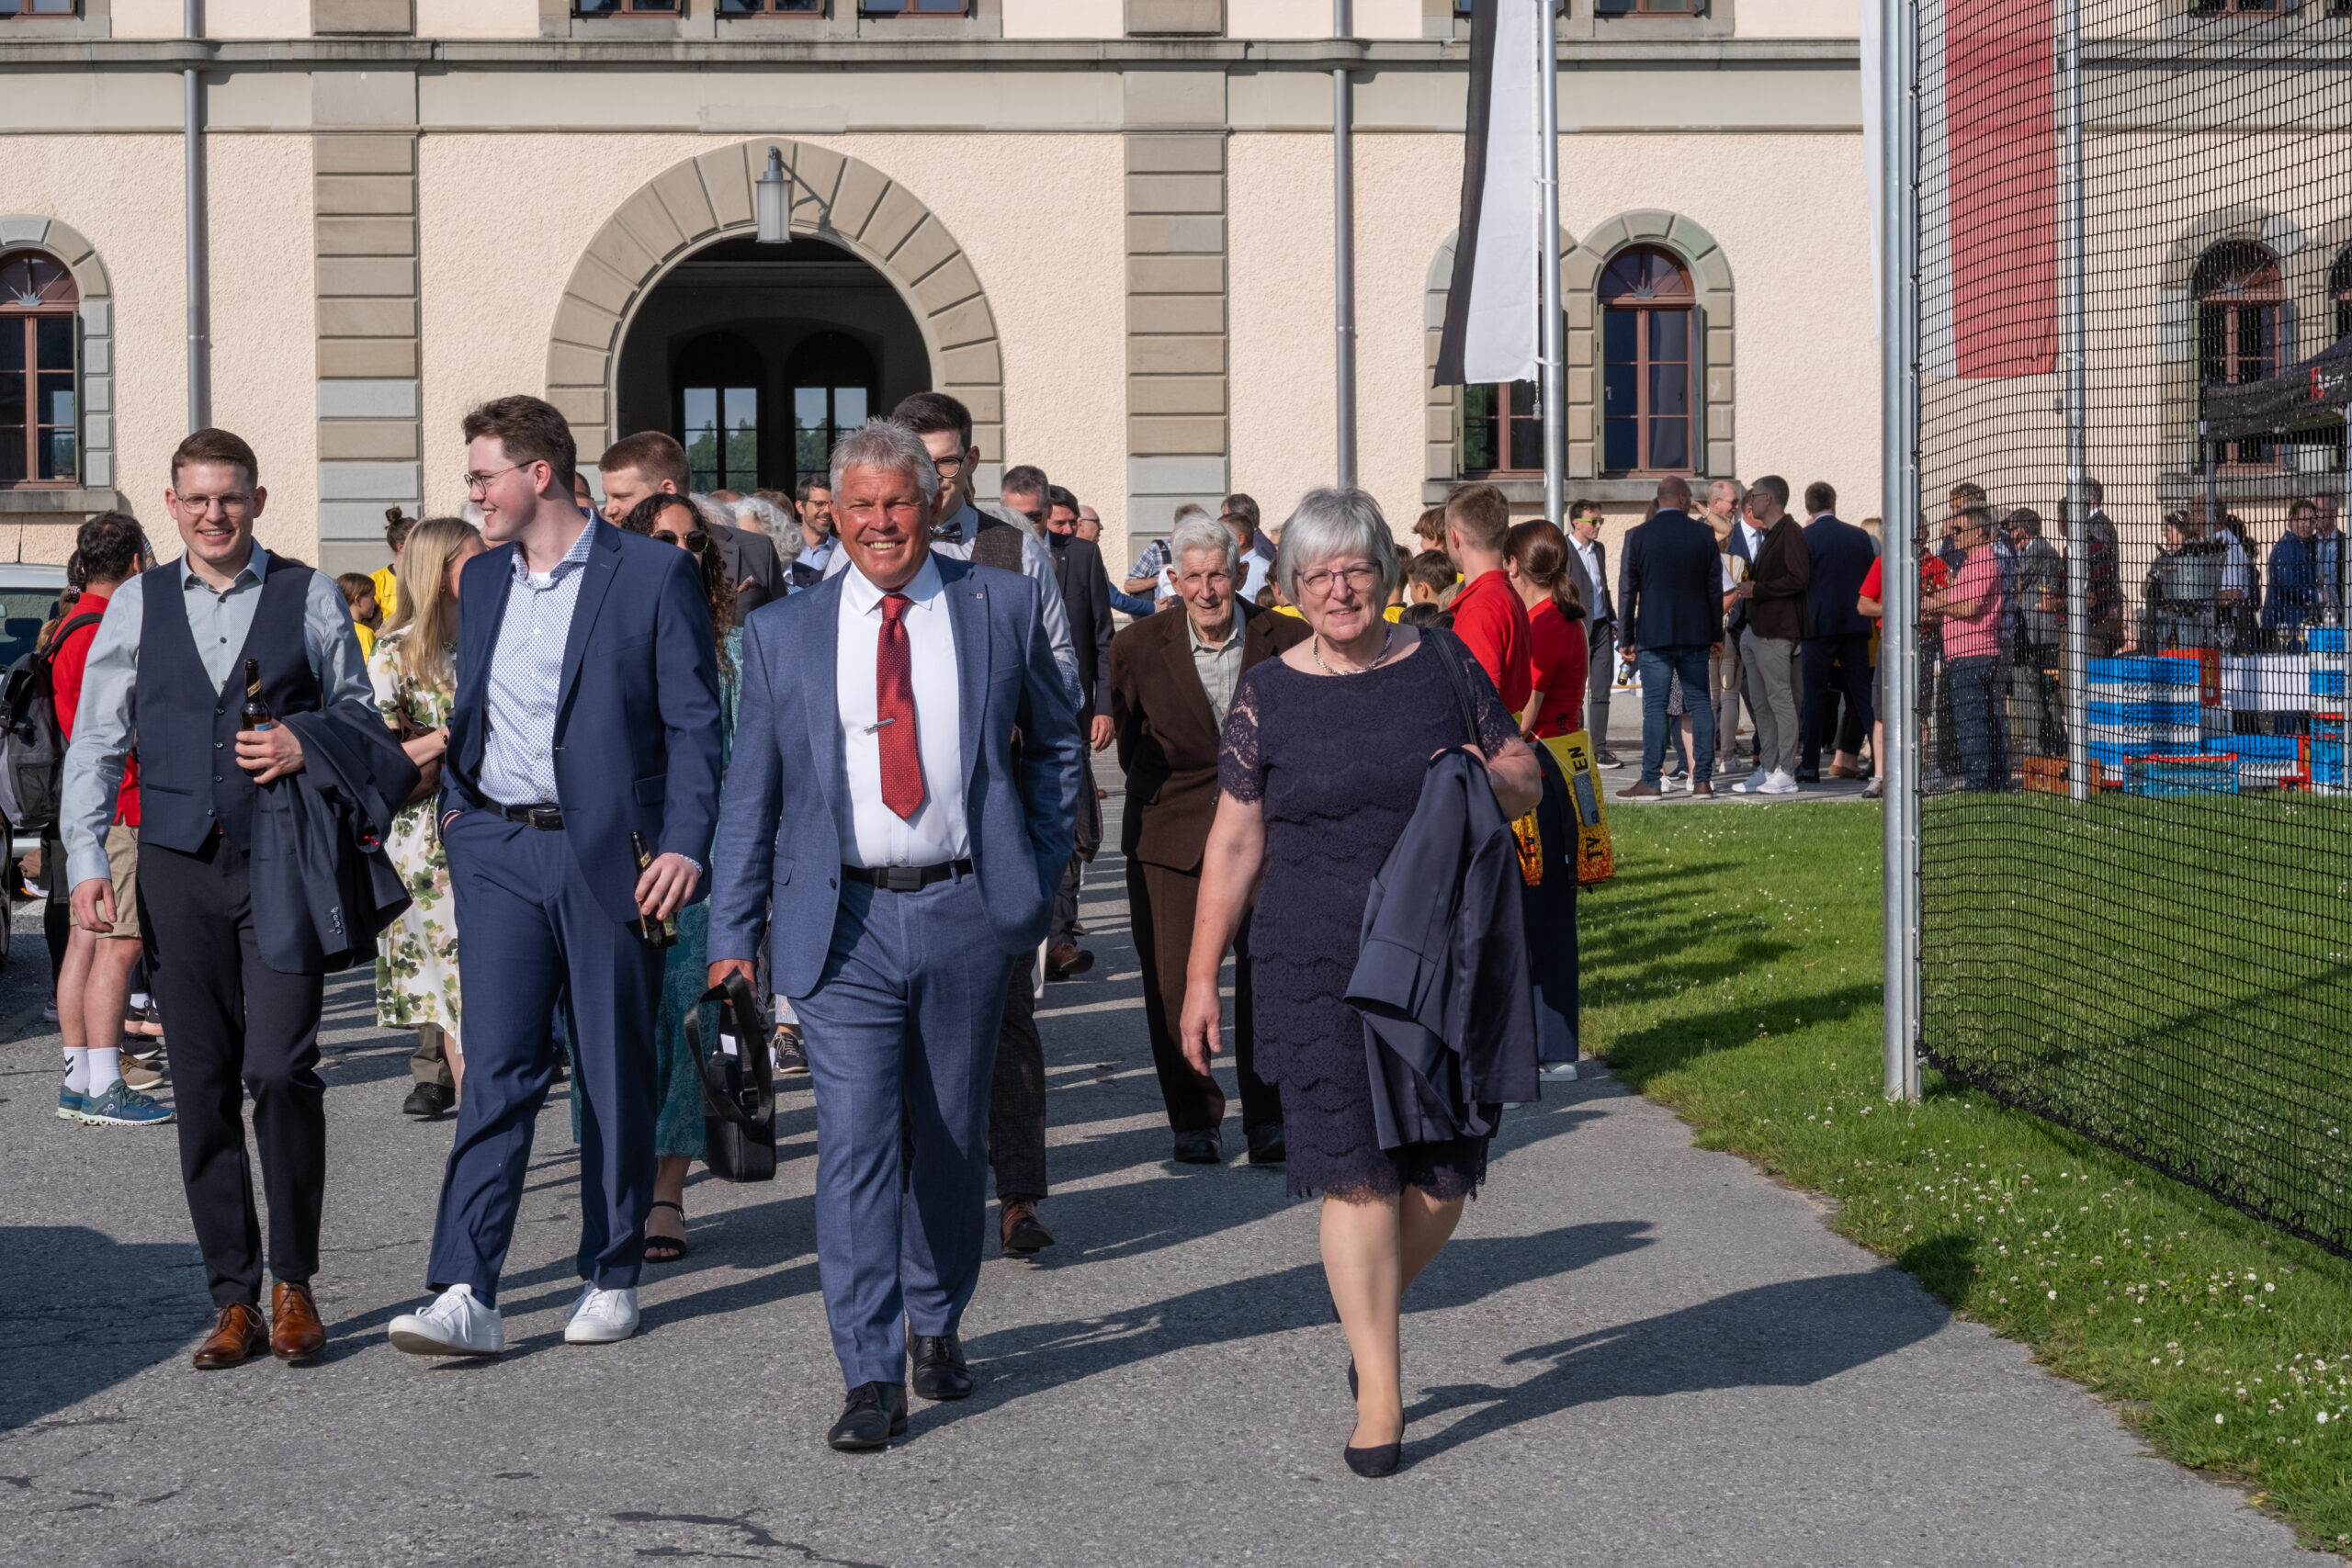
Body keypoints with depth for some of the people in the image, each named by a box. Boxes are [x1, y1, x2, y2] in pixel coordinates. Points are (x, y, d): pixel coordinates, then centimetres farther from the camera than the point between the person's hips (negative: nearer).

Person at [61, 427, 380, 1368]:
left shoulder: (310, 598, 6)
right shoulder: (136, 606, 11)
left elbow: (360, 718, 12)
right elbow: (95, 743, 11)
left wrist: (308, 747, -9)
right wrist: (86, 861, 1)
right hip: (179, 866, 2)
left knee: (280, 1071, -12)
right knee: (203, 1087, 4)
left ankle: (292, 1285, 4)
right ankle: (234, 1301, 11)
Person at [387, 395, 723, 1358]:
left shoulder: (654, 574, -4)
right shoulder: (481, 579, 13)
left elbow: (694, 721, -5)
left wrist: (684, 844, -14)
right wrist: (455, 808, 12)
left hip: (610, 852, -3)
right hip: (498, 853, 4)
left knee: (617, 1076, 6)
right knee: (497, 1069, -6)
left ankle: (611, 1278, 19)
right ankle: (465, 1296, -11)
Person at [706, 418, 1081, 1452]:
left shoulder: (1001, 608, 5)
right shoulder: (783, 635, 5)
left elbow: (1055, 742, 16)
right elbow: (749, 794, 8)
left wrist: (1041, 874, 7)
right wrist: (734, 931, 2)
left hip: (967, 911, 1)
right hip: (844, 921, -1)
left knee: (953, 1137, 11)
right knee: (856, 1145, -10)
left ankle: (936, 1327, 32)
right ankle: (871, 1376, -8)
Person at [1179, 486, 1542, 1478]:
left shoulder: (1441, 664, 6)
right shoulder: (1267, 695, 3)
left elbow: (1525, 782, 14)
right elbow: (1235, 840, 7)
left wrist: (1491, 778, -10)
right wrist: (1201, 973, 6)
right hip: (1323, 965, -1)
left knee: (1439, 1177, 2)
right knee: (1355, 1172, -6)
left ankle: (1373, 1311, 31)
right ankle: (1377, 1389, 4)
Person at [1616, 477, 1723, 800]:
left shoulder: (1637, 537, -3)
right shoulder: (1704, 534, 1)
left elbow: (1628, 591, 0)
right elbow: (1715, 587, 6)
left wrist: (1625, 638, 5)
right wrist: (1716, 633, 14)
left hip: (1653, 634, -2)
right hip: (1696, 634, 2)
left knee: (1655, 707, -2)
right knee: (1700, 704, 6)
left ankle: (1651, 781, -4)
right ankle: (1703, 779, 5)